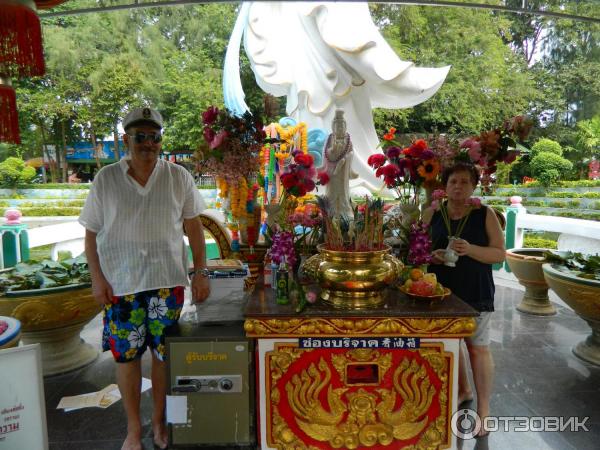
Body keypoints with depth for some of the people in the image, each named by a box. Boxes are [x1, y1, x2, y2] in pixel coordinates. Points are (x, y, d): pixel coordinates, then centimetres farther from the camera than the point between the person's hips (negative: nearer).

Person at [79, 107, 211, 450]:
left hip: (167, 282, 0)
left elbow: (194, 226, 3)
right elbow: (92, 232, 4)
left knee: (164, 353, 9)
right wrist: (97, 277, -3)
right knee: (127, 355, 9)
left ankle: (159, 420, 32)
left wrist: (201, 271, -1)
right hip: (120, 284, 0)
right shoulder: (106, 179, 0)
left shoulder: (179, 177, 0)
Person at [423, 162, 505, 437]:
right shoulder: (432, 214, 2)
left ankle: (484, 409, 17)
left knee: (478, 347, 2)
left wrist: (470, 249, -23)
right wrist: (431, 255, -14)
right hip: (442, 290, 3)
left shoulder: (485, 214, -4)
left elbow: (500, 253, -5)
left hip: (475, 292, -3)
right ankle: (463, 390, 38)